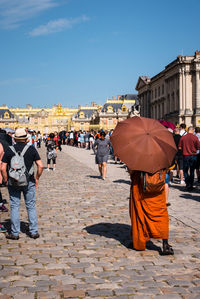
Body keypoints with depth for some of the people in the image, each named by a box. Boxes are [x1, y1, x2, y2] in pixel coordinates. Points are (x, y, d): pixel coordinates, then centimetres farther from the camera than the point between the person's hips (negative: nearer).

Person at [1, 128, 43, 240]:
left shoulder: (9, 150, -3)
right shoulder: (31, 149, -4)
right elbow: (40, 166, -8)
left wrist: (6, 180, 6)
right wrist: (37, 178, 5)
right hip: (29, 182, 0)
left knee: (14, 206, 7)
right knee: (31, 206, 10)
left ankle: (15, 233, 10)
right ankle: (34, 231, 13)